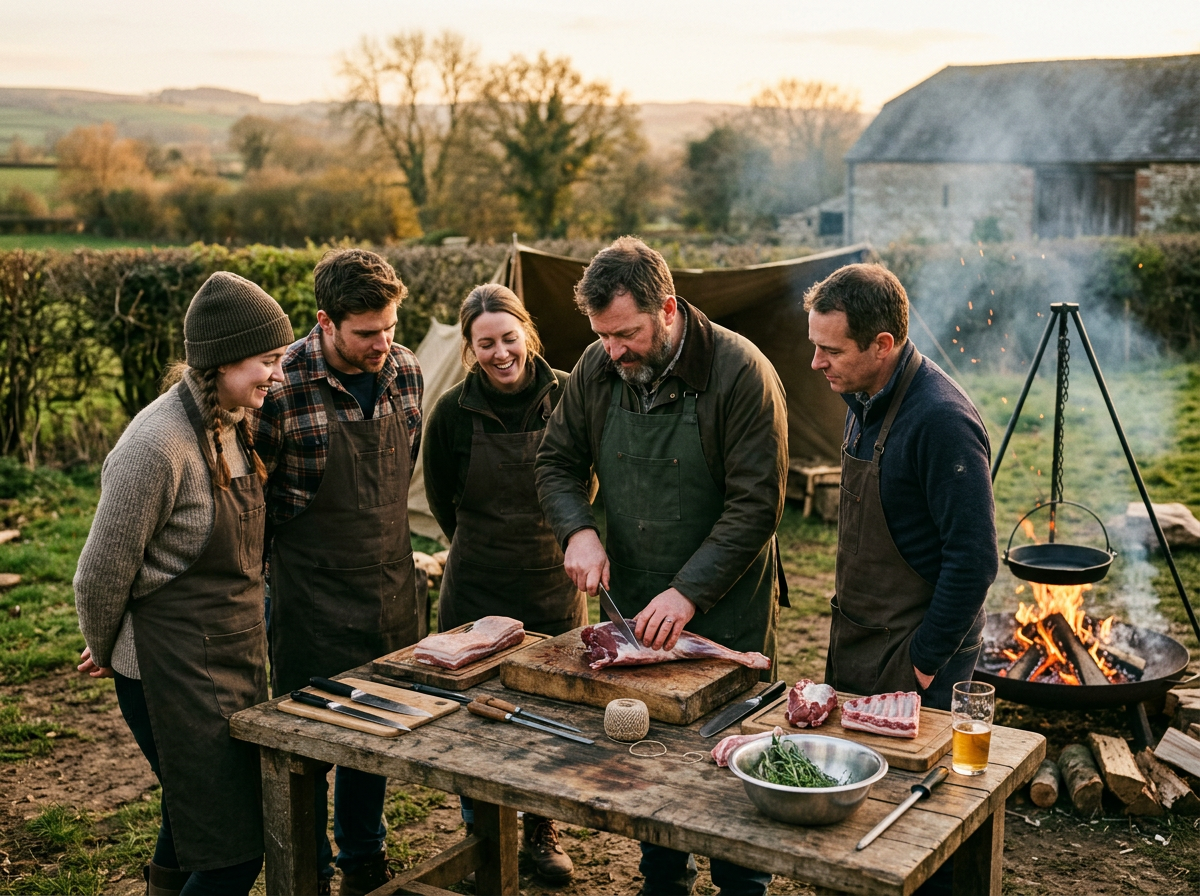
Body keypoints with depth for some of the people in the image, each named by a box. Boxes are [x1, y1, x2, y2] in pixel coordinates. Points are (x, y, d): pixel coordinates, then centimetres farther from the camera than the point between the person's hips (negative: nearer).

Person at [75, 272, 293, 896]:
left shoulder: (231, 426, 6)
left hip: (236, 655, 9)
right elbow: (104, 568, -15)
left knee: (195, 815, 22)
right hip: (175, 669, -8)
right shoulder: (158, 444, -23)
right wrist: (104, 651, 0)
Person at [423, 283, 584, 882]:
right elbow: (442, 500, 7)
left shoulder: (565, 397, -7)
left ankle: (542, 830, 32)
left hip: (555, 586, 1)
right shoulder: (453, 412, -8)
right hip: (476, 590, 0)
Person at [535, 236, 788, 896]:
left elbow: (755, 506, -18)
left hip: (726, 610, -4)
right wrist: (579, 530, -10)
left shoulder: (741, 372, -18)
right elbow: (558, 462, 9)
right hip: (634, 603, 5)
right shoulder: (598, 368, -2)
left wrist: (688, 592, -24)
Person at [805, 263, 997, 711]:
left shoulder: (942, 422, -25)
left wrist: (924, 662, -18)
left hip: (912, 653, -9)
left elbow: (973, 562, -25)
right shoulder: (864, 399, 4)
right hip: (854, 640, 9)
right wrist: (845, 612, 16)